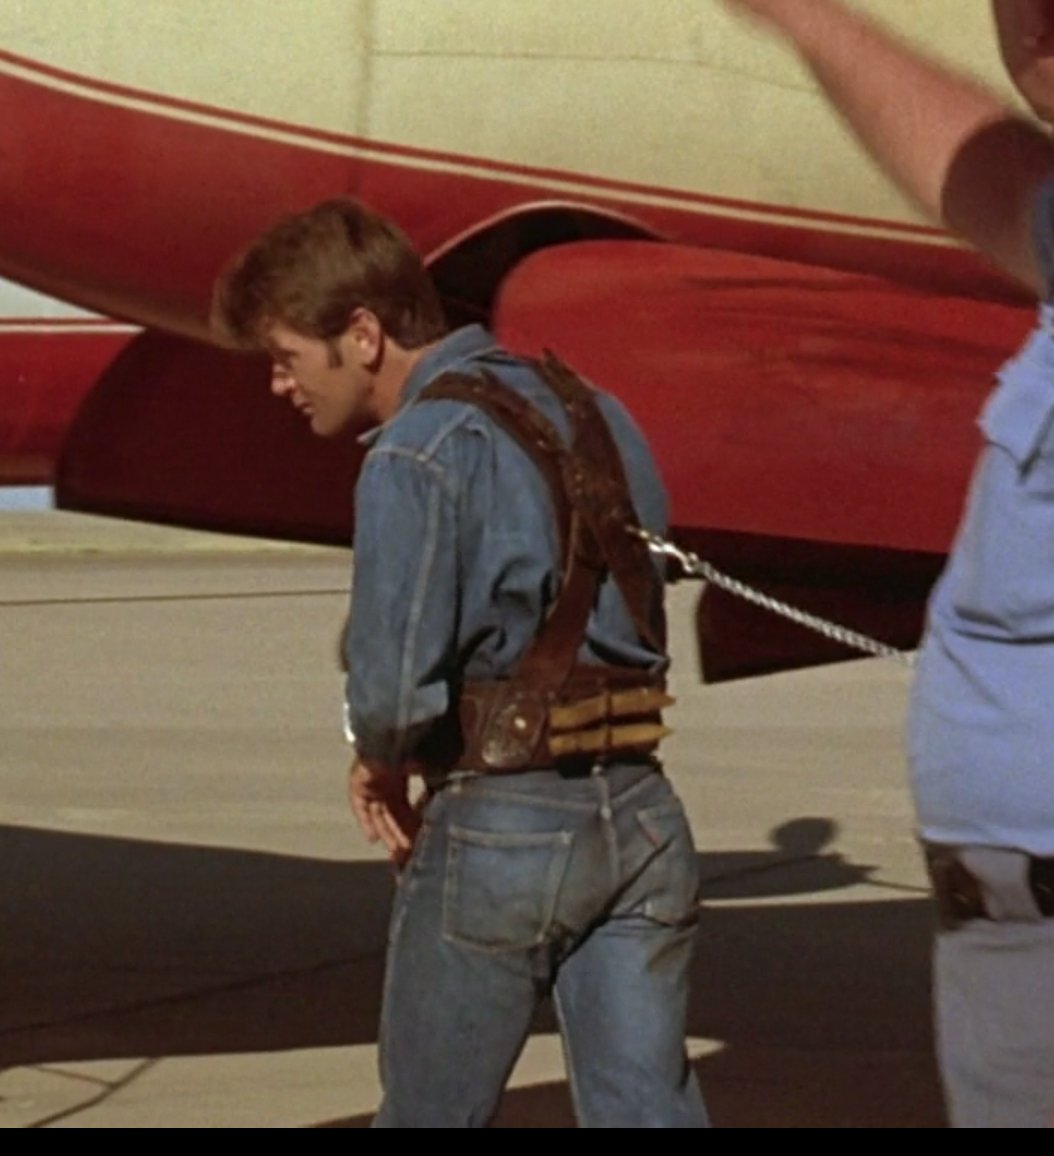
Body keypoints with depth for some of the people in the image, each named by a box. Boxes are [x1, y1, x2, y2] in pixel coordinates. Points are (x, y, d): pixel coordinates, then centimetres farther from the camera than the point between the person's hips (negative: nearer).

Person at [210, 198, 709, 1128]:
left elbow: (392, 688, -21)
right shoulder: (592, 412, 12)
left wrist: (383, 763, 3)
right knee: (649, 1112, 5)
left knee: (430, 1118, 9)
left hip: (499, 832, -7)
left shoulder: (420, 455, -13)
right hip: (640, 815, 7)